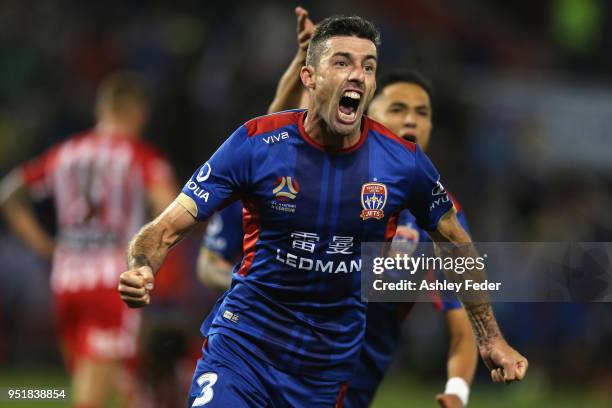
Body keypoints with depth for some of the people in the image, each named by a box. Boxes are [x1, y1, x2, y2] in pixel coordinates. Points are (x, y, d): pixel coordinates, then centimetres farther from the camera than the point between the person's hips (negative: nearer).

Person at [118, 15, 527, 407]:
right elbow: (168, 228, -13)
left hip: (330, 365, 2)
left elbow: (457, 243, 10)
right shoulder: (255, 144, -13)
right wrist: (139, 273, -35)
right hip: (242, 347, -2)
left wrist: (491, 339, 10)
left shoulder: (403, 161, -7)